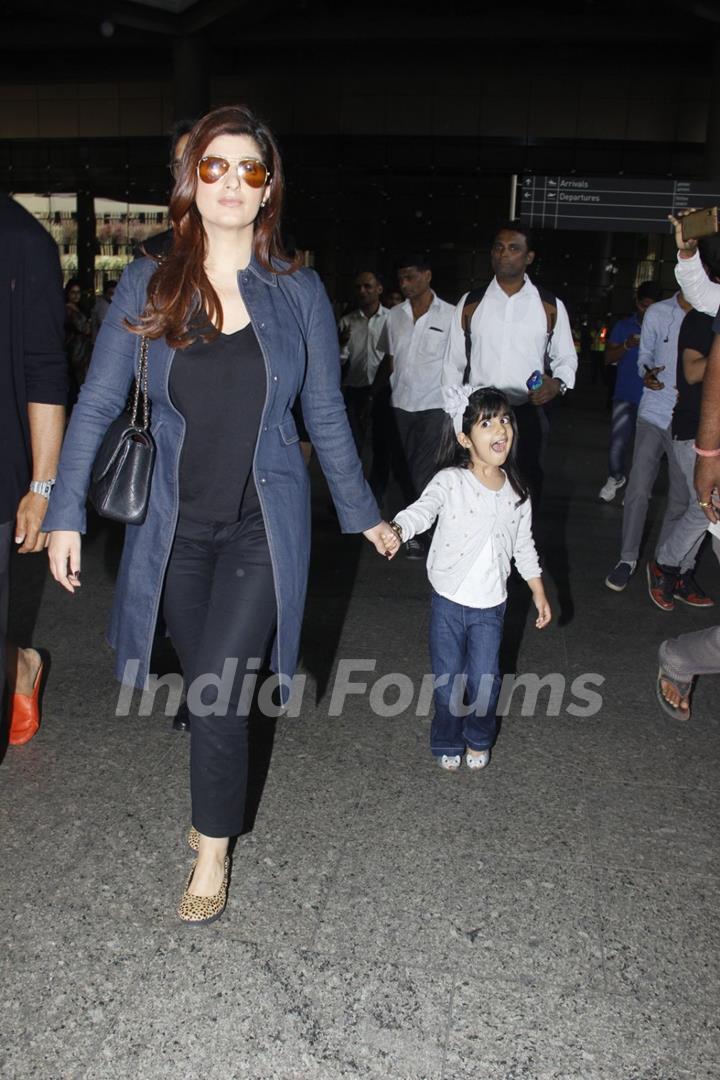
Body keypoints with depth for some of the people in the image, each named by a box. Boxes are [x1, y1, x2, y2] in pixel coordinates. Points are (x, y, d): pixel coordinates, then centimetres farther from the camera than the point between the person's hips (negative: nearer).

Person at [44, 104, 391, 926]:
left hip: (263, 526, -1)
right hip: (176, 526, 2)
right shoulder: (146, 287, -2)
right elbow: (96, 404, -2)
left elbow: (325, 414, 5)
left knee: (216, 687, -7)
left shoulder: (298, 293, -2)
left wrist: (362, 512, 9)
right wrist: (65, 514, -7)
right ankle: (217, 799, 42)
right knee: (205, 685, 14)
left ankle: (213, 849, 16)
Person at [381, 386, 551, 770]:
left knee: (484, 679, 8)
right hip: (449, 600, -2)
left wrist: (539, 592, 13)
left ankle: (479, 739, 36)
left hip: (490, 604, 3)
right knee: (448, 679, 9)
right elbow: (422, 509, -31)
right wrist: (396, 531, -52)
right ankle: (448, 742, 35)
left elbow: (523, 546, 11)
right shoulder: (450, 481, -13)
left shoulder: (515, 491, 0)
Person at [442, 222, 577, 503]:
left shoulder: (550, 307, 4)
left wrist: (558, 383, -10)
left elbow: (566, 357, 12)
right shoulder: (469, 304, 6)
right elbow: (453, 364, 10)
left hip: (528, 416, 0)